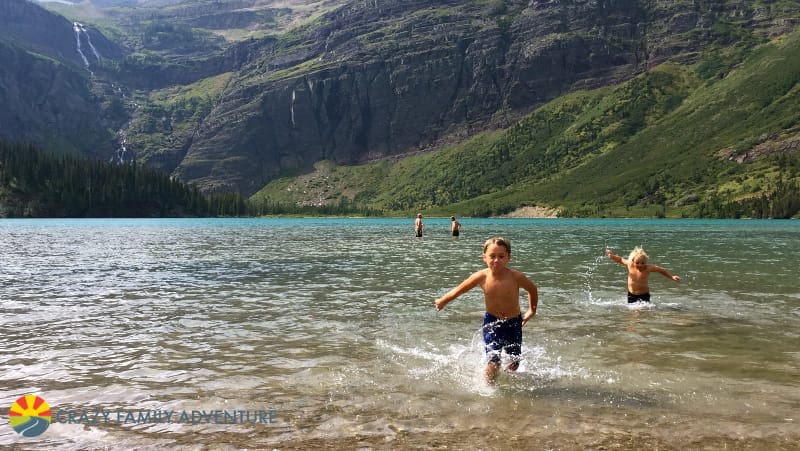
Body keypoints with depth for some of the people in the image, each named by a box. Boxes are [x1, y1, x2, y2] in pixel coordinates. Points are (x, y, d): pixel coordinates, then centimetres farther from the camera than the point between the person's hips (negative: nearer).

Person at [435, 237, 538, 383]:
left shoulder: (516, 277, -22)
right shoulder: (482, 277, -18)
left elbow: (532, 289, -1)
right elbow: (459, 289, -3)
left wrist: (532, 310, 6)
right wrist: (442, 301, 9)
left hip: (513, 323, 1)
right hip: (491, 322, -1)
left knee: (514, 363, 14)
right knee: (493, 362, -14)